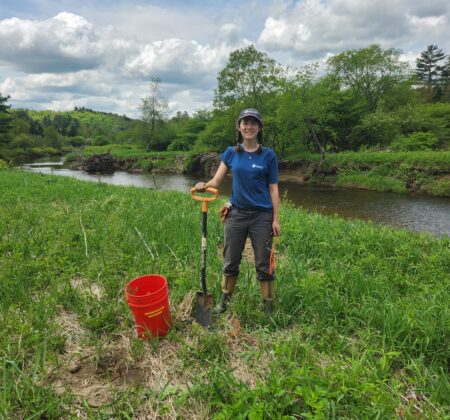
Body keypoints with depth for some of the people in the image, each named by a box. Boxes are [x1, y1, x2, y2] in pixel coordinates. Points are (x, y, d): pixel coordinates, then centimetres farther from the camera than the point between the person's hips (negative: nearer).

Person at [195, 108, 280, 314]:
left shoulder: (268, 155, -3)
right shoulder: (231, 153, 3)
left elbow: (273, 188, -1)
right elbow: (216, 181, 0)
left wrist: (275, 219, -6)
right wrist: (203, 185, -23)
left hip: (261, 216, -2)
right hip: (236, 214, 2)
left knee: (264, 265, 7)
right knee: (230, 262, 13)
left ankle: (269, 307, 23)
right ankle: (224, 301, 32)